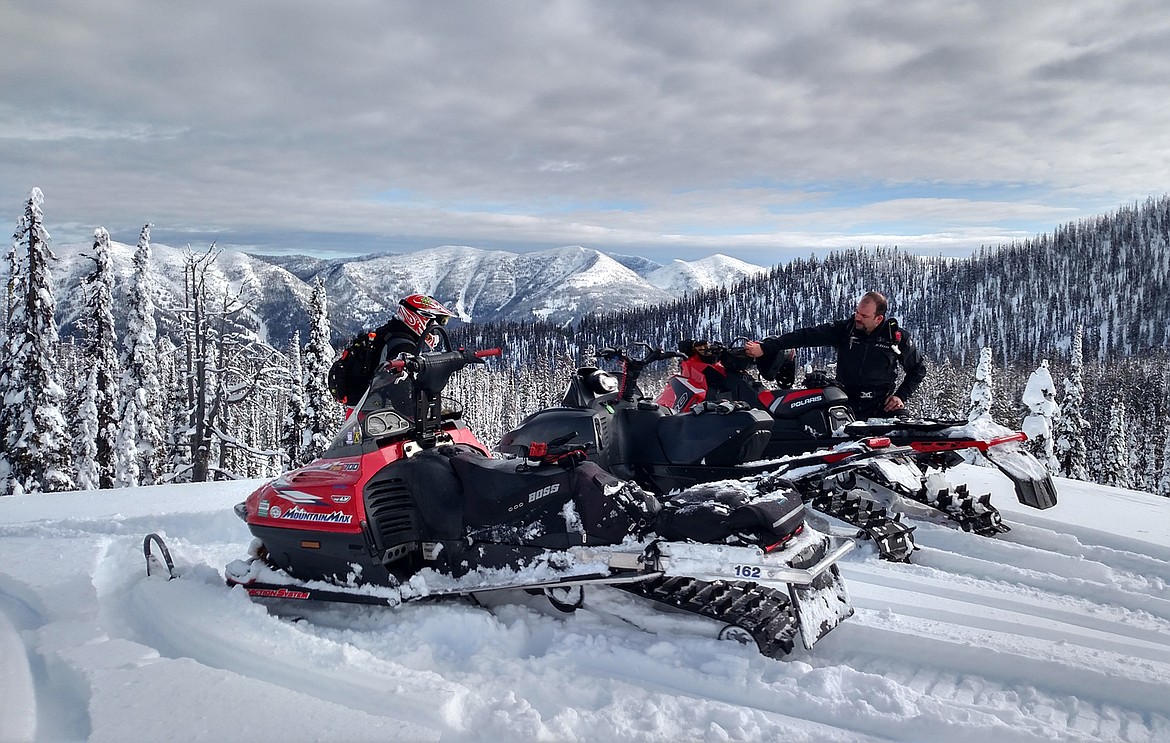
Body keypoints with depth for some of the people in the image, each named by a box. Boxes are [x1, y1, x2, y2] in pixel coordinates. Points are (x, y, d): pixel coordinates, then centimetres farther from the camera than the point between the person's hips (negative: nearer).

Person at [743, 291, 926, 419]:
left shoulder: (898, 337, -2)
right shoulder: (845, 329, -3)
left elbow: (918, 369, 13)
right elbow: (806, 335, -7)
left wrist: (901, 396, -1)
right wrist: (764, 347, -15)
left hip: (884, 405, 0)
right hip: (848, 403, 0)